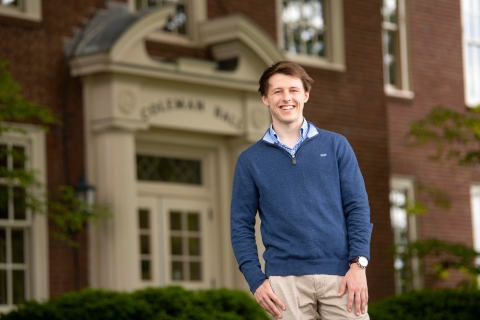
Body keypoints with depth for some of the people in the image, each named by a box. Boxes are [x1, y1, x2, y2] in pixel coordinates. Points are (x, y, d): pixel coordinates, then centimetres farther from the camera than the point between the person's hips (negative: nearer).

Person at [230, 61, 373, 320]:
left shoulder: (336, 146, 9)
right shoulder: (250, 160, 9)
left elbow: (358, 206, 5)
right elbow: (242, 224, 8)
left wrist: (358, 263, -7)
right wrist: (255, 279, -4)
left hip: (340, 273, 0)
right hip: (285, 278, 0)